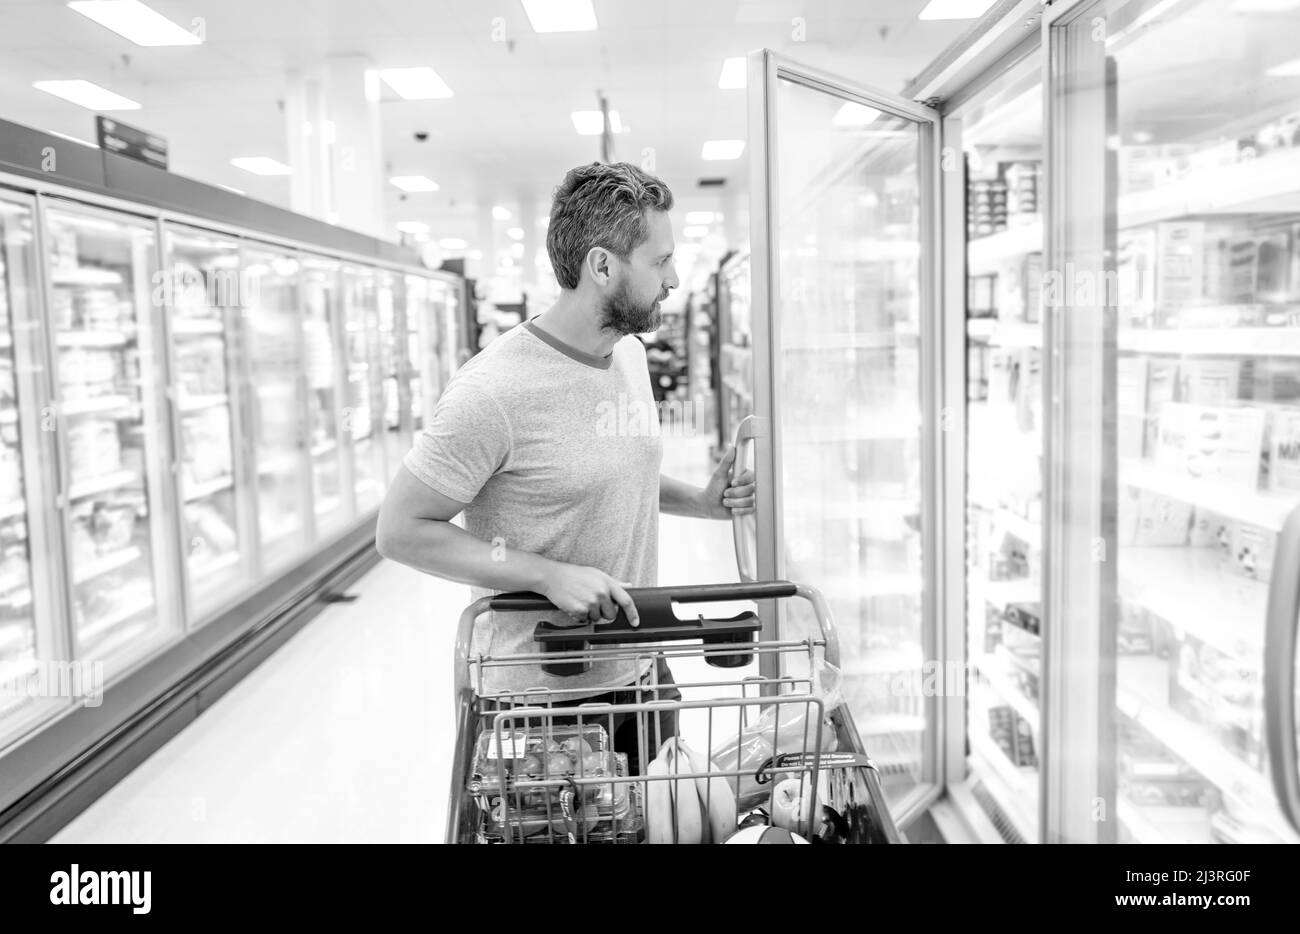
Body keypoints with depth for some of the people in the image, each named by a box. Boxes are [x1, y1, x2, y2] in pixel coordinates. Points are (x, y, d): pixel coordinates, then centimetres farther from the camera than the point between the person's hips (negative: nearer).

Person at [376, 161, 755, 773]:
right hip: (544, 697, -7)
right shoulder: (494, 391, -23)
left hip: (642, 672, 8)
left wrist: (701, 501, 2)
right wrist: (550, 575, -26)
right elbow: (401, 531, -18)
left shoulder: (631, 354, 4)